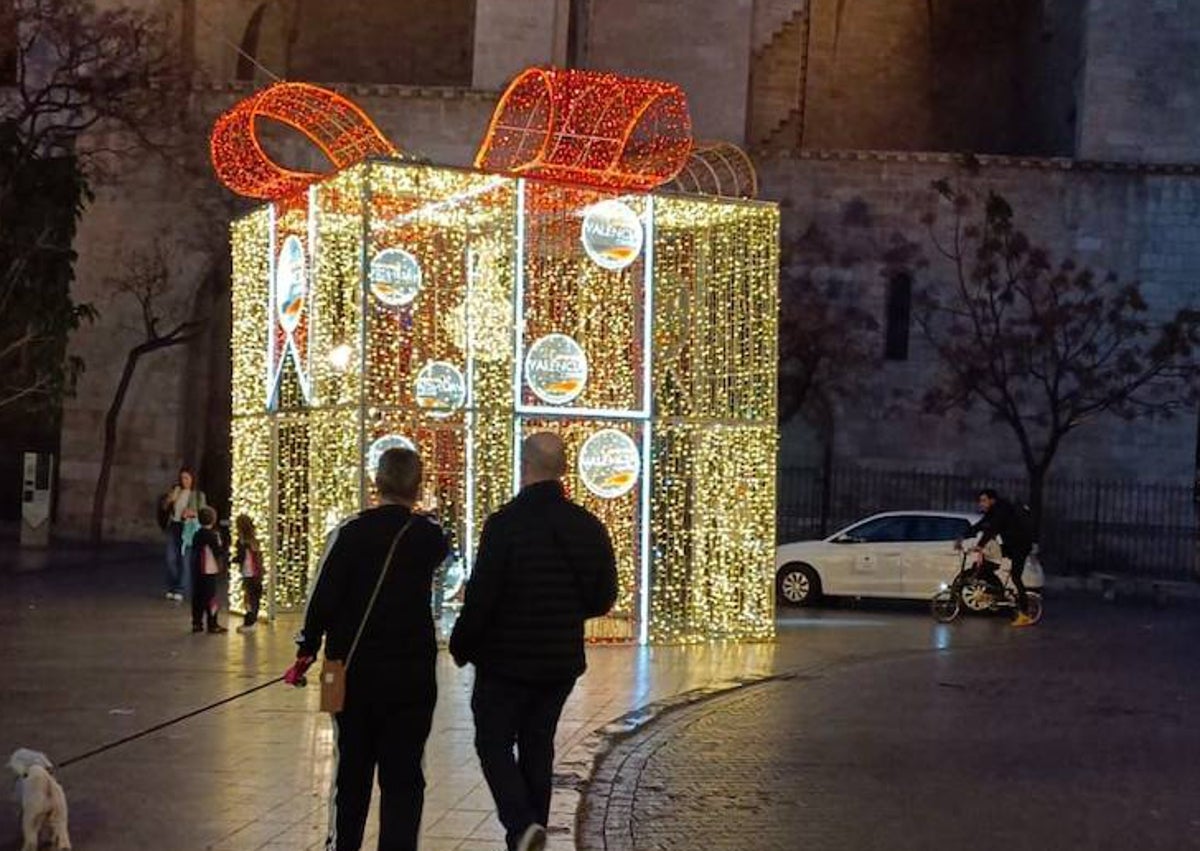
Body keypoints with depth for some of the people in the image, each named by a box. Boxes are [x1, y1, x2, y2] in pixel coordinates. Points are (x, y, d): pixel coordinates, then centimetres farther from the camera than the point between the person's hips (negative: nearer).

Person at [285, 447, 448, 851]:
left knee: (351, 770, 14)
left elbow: (323, 597, -10)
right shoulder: (430, 537, -2)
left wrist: (307, 651, 0)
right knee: (403, 776, 4)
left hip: (354, 671, 0)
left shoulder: (350, 532, -8)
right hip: (413, 675, 0)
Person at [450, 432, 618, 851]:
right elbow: (603, 599, 8)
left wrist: (461, 646, -2)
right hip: (561, 662, 5)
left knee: (494, 742, 5)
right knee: (537, 746, 15)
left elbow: (481, 597, -17)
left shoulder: (505, 524, -17)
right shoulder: (589, 527, 1)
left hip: (507, 660, -5)